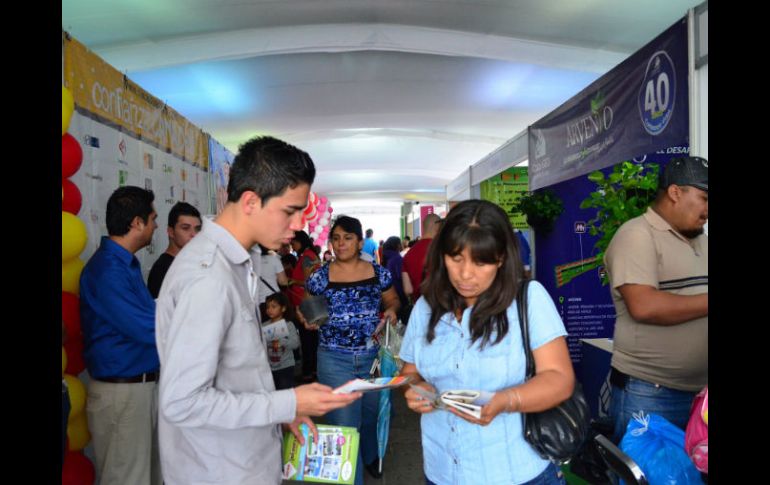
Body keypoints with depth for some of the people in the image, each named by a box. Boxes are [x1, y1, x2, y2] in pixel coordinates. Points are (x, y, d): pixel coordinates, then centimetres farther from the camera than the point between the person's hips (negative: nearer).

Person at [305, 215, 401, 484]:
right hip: (334, 359, -2)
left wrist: (391, 310, -8)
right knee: (343, 424, -1)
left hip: (373, 356, 2)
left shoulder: (379, 273, -1)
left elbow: (393, 299, 14)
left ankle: (370, 456, 51)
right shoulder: (320, 277, -4)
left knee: (371, 413, 20)